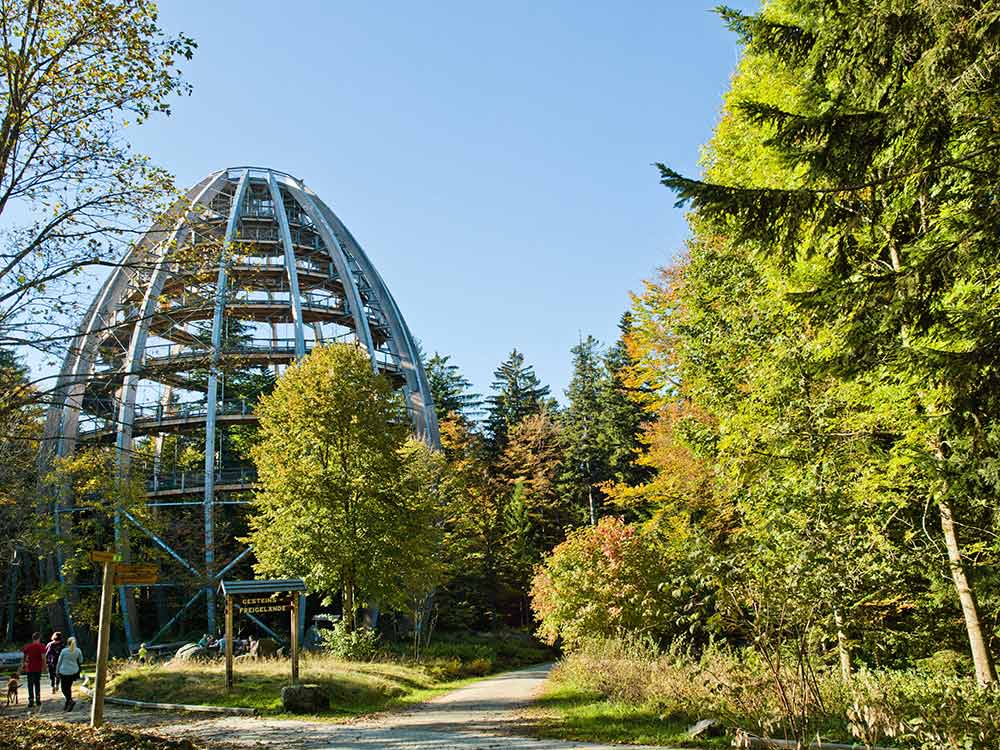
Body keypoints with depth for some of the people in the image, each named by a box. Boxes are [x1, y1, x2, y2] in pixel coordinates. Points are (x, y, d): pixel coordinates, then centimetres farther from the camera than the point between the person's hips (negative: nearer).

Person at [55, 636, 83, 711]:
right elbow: (81, 661, 8)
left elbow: (59, 662, -2)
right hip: (74, 671, 4)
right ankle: (67, 705, 21)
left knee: (64, 688, 5)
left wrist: (57, 671, 11)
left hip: (64, 672, -4)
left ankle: (71, 700, -17)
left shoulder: (64, 651, -10)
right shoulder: (78, 651, -2)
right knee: (68, 687, 18)